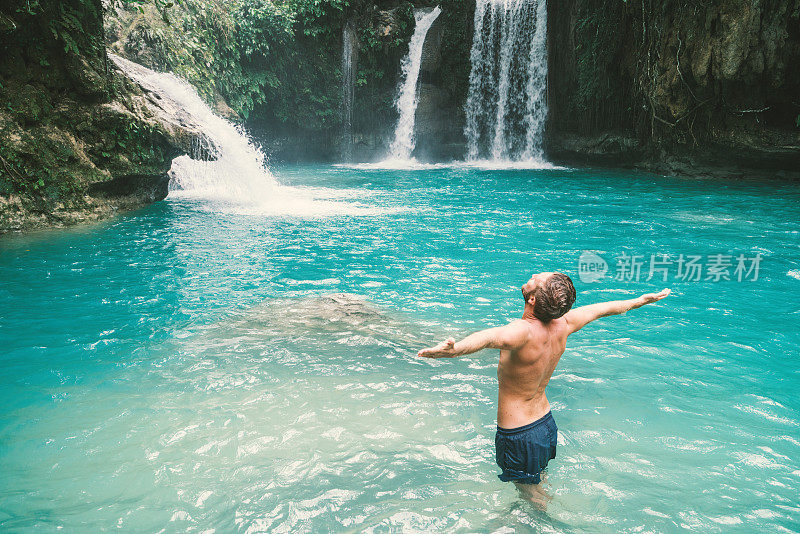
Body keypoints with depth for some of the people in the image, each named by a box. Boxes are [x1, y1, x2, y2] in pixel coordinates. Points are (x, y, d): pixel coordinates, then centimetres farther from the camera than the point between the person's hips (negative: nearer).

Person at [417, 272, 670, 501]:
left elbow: (492, 336, -57)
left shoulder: (524, 331, -33)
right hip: (547, 423, 7)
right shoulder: (563, 324, -11)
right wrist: (640, 300, 25)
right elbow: (603, 308, 8)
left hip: (518, 434, -7)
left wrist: (456, 348, -77)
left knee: (530, 493, 18)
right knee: (540, 480, 32)